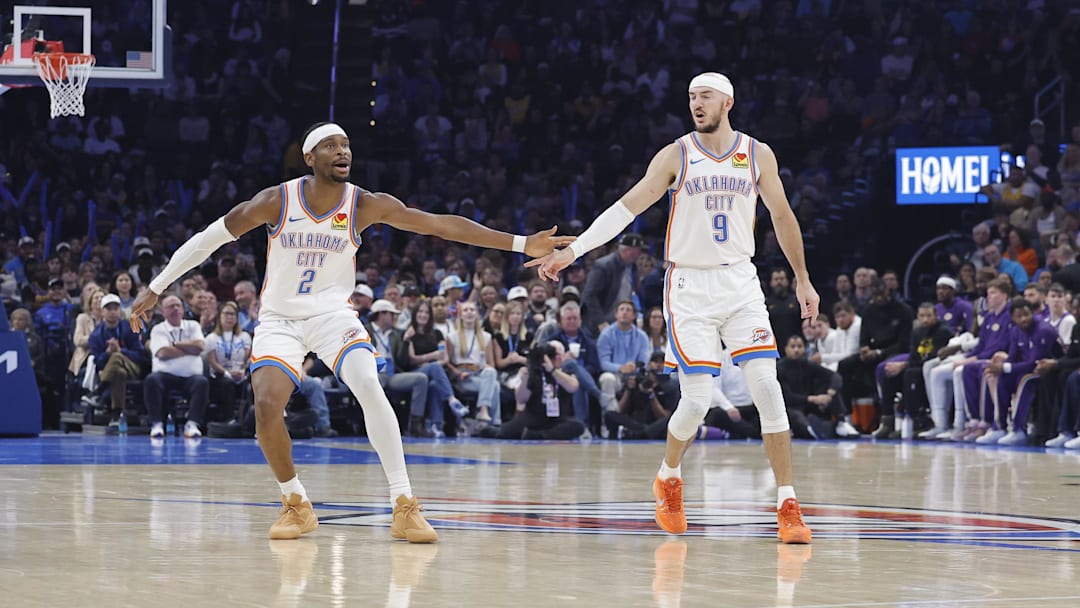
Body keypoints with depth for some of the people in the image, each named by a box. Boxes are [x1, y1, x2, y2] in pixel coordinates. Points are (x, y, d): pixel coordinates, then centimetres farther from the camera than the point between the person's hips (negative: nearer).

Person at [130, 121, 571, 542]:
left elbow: (441, 224, -14)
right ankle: (296, 506, 2)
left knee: (370, 388, -26)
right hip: (279, 318, 0)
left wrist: (522, 245, -19)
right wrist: (155, 289, -3)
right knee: (267, 405, -22)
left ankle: (404, 507, -21)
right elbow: (210, 237, -4)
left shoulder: (365, 205, -11)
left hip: (332, 313, 0)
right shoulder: (278, 200, -13)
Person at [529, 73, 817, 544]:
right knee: (697, 398, -7)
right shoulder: (675, 156, -3)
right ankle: (668, 479, 24)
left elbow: (782, 215, 14)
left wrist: (802, 278, 18)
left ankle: (788, 507, -6)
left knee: (766, 386, -10)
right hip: (689, 286, -2)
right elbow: (627, 208, -9)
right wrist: (573, 250, -18)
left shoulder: (758, 155, 3)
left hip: (740, 283, 2)